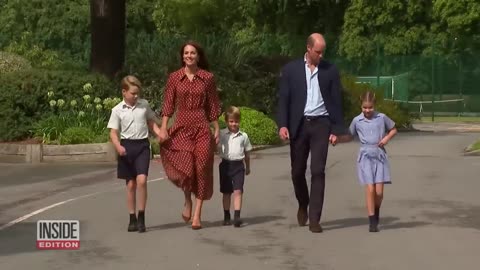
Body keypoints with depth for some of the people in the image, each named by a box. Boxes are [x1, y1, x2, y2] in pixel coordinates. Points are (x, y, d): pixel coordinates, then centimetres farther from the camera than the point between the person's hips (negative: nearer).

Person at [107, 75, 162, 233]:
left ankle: (141, 218, -5)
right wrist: (118, 146, -20)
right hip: (127, 146, 0)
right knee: (131, 184, 6)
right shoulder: (117, 110, 0)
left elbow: (152, 123, 16)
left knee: (141, 180, -15)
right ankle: (132, 219, 18)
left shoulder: (144, 105, 7)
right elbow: (113, 132, -2)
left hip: (142, 145, 0)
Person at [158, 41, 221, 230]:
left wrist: (217, 130, 6)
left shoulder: (208, 78, 4)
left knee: (201, 170, -3)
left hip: (202, 128, 0)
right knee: (185, 168, -12)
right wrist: (163, 128, -5)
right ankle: (187, 200, 19)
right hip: (181, 128, 0)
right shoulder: (174, 78, 4)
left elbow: (213, 106, 8)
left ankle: (197, 215, 6)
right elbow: (168, 104, 3)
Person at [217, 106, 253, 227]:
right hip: (226, 164, 0)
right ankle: (226, 216, 20)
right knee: (226, 192, 10)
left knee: (238, 191, -11)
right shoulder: (222, 134, 1)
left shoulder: (243, 136, 4)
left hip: (238, 165, 0)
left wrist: (248, 167, 21)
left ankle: (237, 216, -13)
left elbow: (247, 152, 14)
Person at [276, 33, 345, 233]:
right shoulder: (291, 69, 5)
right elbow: (283, 99, 2)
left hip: (321, 124, -1)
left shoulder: (330, 71, 5)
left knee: (318, 171, -7)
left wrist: (336, 129, 0)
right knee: (298, 171, 8)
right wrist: (282, 124, -11)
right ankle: (303, 205, 36)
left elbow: (336, 101, 6)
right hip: (299, 125, 1)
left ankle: (314, 219, -4)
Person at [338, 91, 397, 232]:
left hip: (380, 156, 1)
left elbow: (393, 129, 17)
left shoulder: (382, 118, 3)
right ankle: (372, 221, -1)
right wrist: (336, 138, -2)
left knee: (379, 191, -3)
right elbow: (350, 136, 14)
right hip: (365, 157, -1)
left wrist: (387, 138, -2)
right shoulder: (357, 120, 3)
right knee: (370, 189, -10)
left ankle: (376, 212, 28)